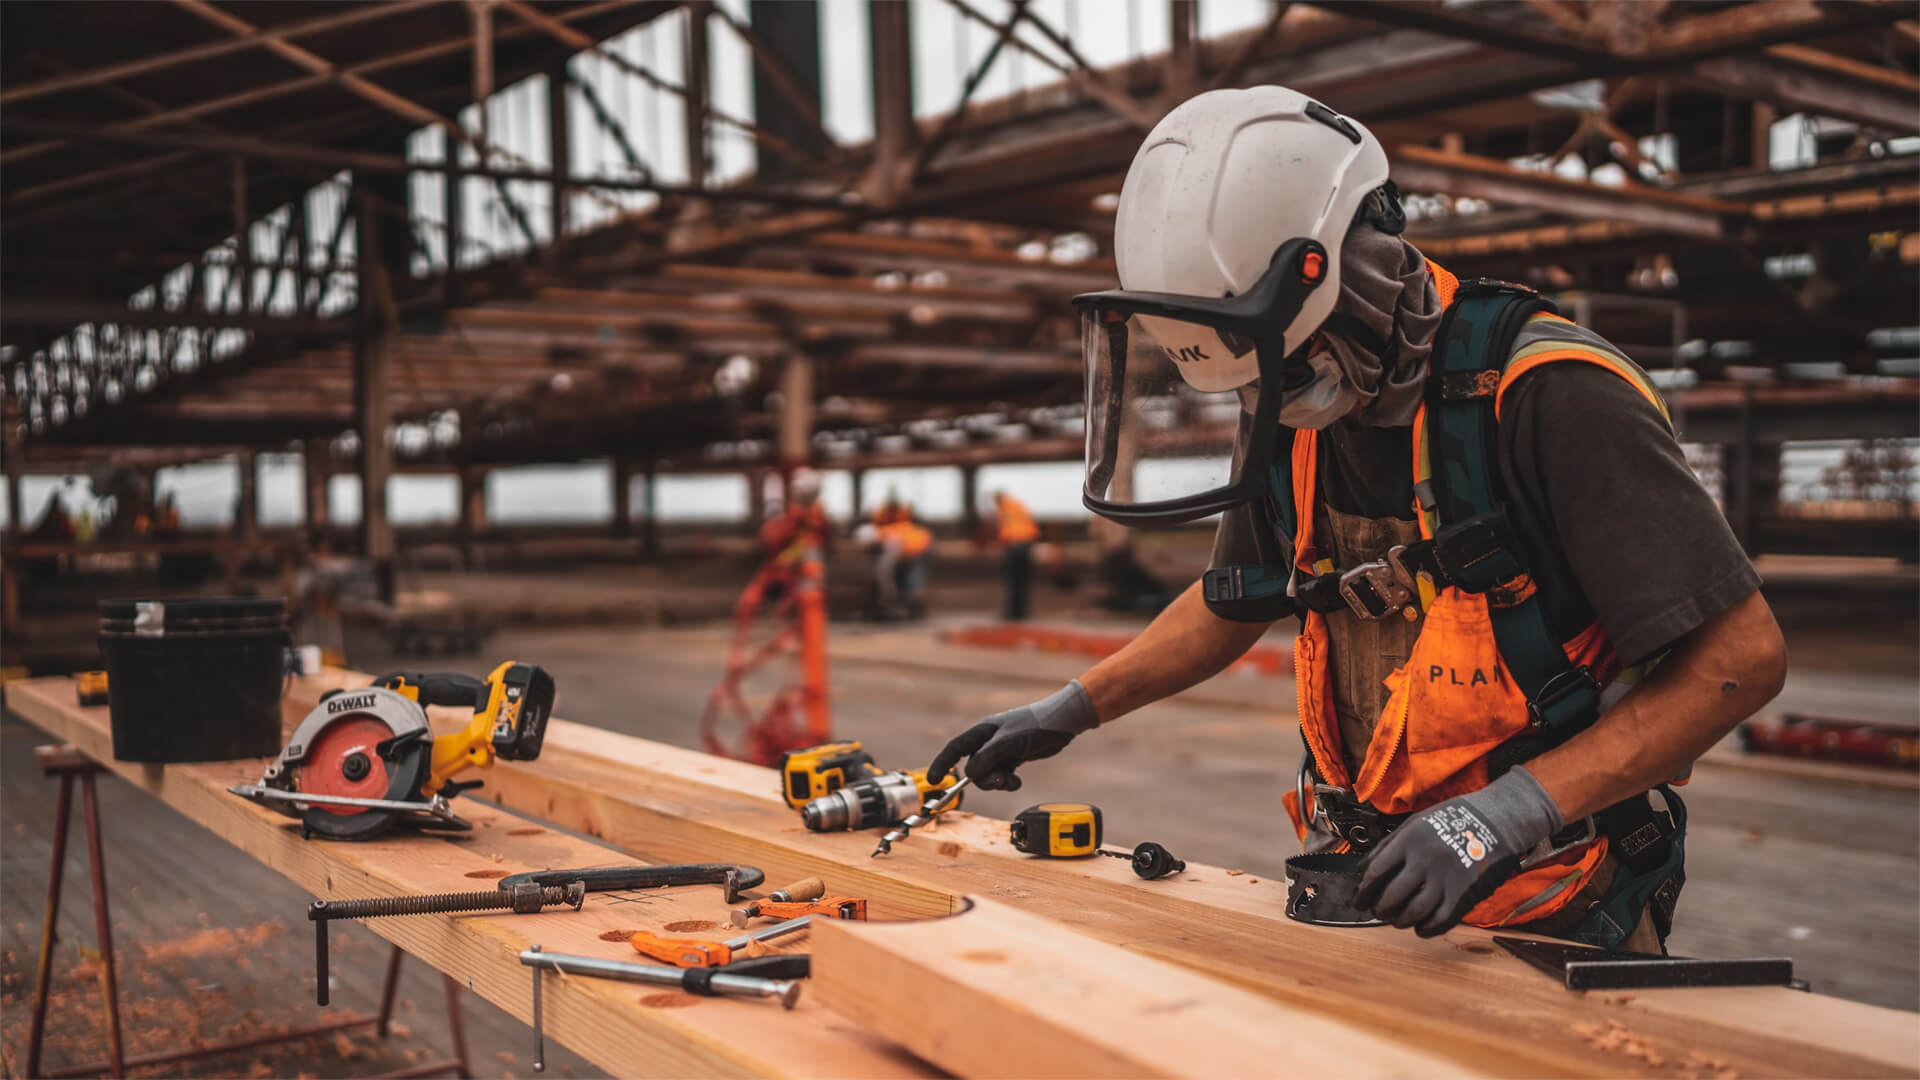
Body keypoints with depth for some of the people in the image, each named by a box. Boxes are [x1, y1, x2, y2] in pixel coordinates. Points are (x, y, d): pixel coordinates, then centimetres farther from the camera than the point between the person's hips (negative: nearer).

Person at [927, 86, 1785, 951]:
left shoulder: (1547, 399, -20)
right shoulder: (1293, 411, 1)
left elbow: (1742, 656, -20)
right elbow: (1235, 600, 20)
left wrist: (1510, 812, -26)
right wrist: (1072, 709, 18)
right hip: (1380, 890, 5)